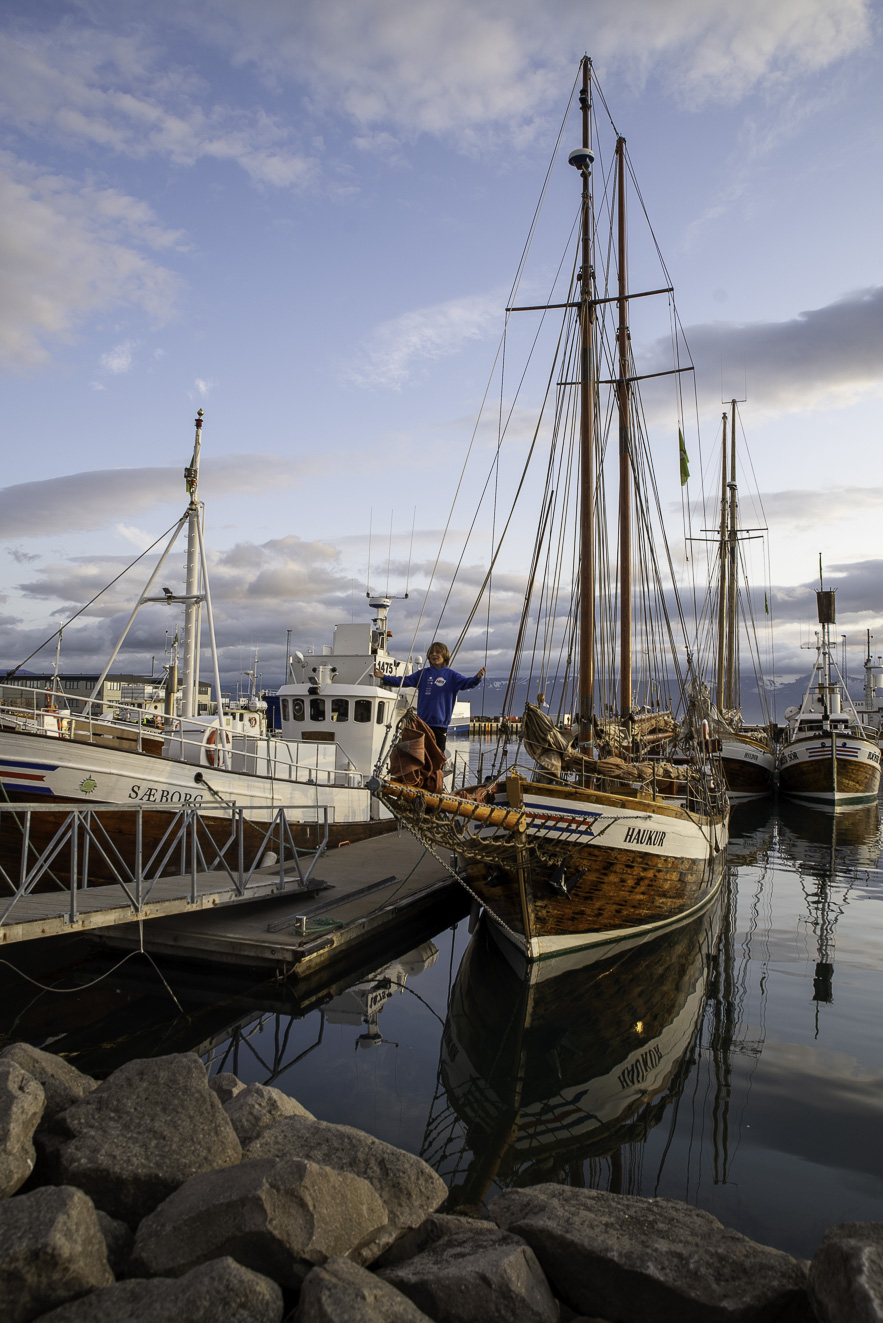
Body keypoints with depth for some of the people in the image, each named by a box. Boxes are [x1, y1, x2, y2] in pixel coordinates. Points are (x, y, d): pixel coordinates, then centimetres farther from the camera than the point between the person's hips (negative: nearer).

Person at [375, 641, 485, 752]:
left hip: (440, 723, -2)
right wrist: (384, 677, -4)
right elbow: (404, 681, 7)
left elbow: (465, 682, -11)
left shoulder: (451, 675, 3)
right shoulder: (422, 674, 10)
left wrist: (477, 678, -32)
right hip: (422, 723, 2)